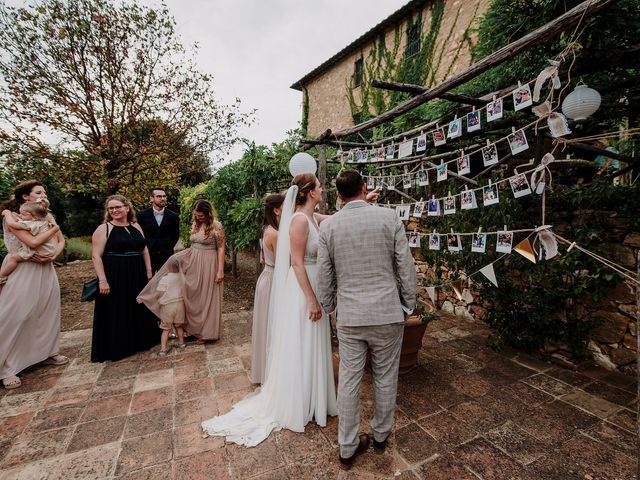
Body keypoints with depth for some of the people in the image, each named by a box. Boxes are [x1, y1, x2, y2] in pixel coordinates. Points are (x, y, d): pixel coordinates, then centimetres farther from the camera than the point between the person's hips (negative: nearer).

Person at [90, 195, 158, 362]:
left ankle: (139, 341, 33)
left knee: (139, 310, 16)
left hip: (137, 276, 6)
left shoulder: (136, 226, 9)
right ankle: (115, 348, 19)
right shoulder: (103, 228, -6)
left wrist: (148, 271, 8)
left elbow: (144, 250, 13)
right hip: (114, 277, -5)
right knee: (116, 313, 4)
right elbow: (96, 256, -11)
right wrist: (102, 280, -18)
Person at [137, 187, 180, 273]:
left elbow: (176, 235, 12)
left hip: (166, 256, 1)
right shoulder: (142, 215, -1)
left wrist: (169, 247, 7)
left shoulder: (173, 216, 0)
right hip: (147, 255, 0)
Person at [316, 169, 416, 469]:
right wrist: (409, 304, 9)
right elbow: (406, 266, -4)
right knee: (385, 379, 19)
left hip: (348, 316, 1)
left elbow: (324, 276, 1)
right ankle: (380, 435, 41)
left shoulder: (328, 225, -3)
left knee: (349, 380, 14)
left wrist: (329, 308, 16)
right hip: (387, 312, 0)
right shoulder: (389, 217, -7)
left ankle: (347, 448, 31)